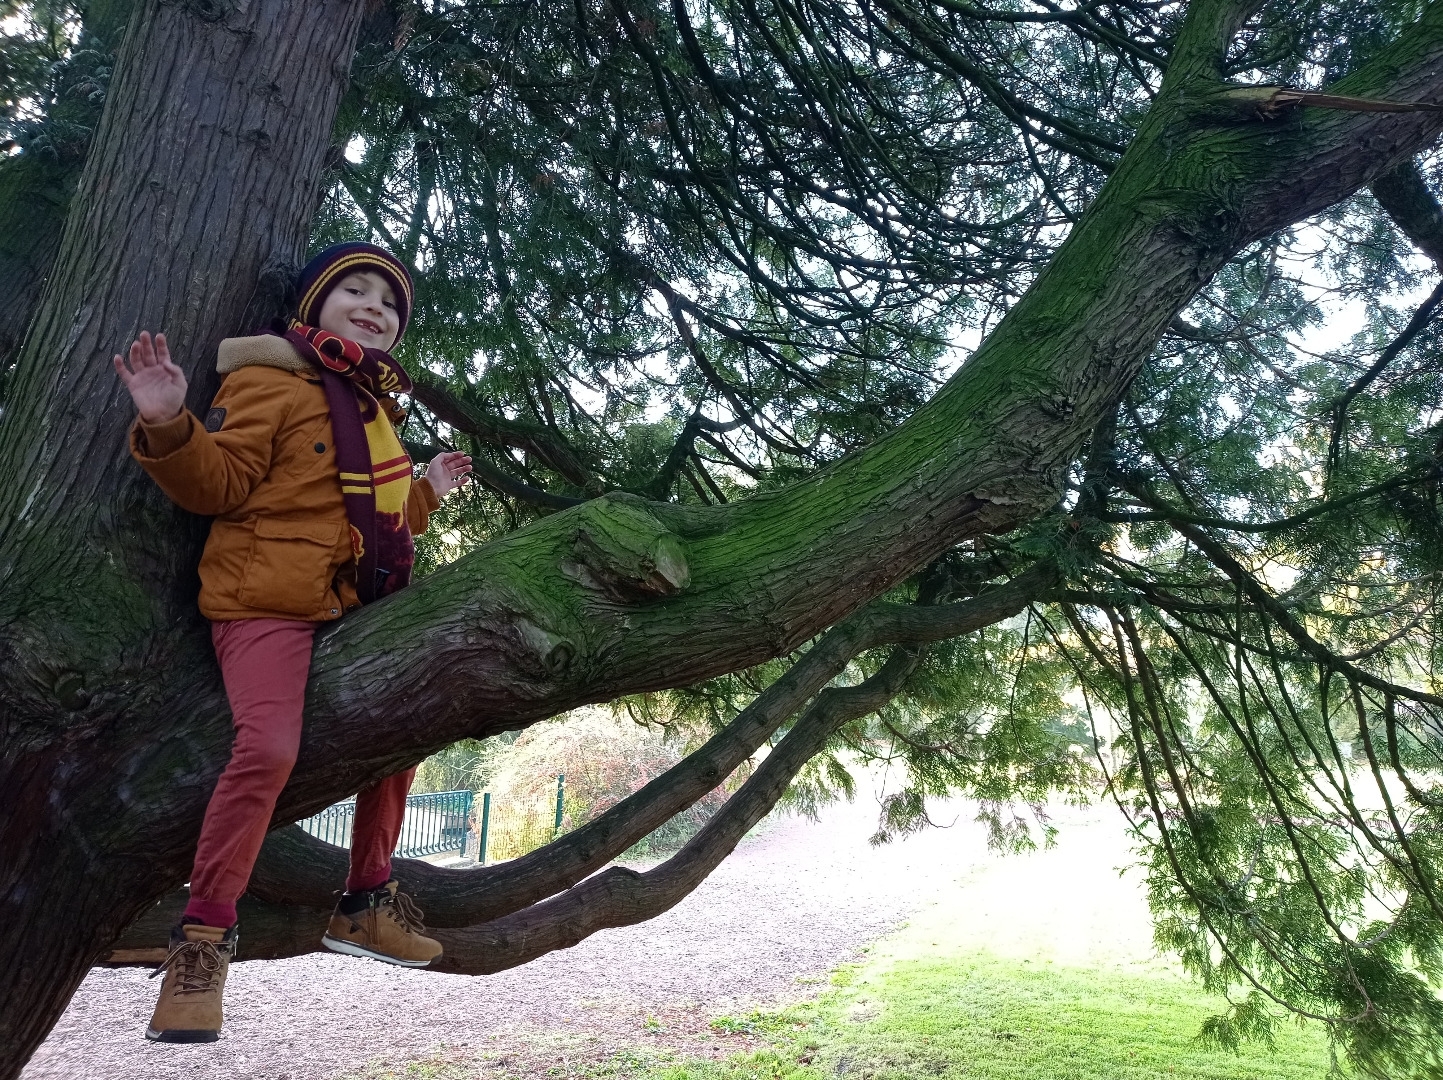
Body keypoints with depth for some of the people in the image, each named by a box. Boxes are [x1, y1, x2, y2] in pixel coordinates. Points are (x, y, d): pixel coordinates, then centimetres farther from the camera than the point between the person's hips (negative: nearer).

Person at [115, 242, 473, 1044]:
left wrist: (426, 493, 26)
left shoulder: (375, 406, 20)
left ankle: (366, 902, 30)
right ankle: (202, 940, -9)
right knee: (268, 748, -26)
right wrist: (170, 427, -29)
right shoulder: (270, 381, -3)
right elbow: (217, 484, -13)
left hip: (351, 607, 9)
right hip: (266, 600, -8)